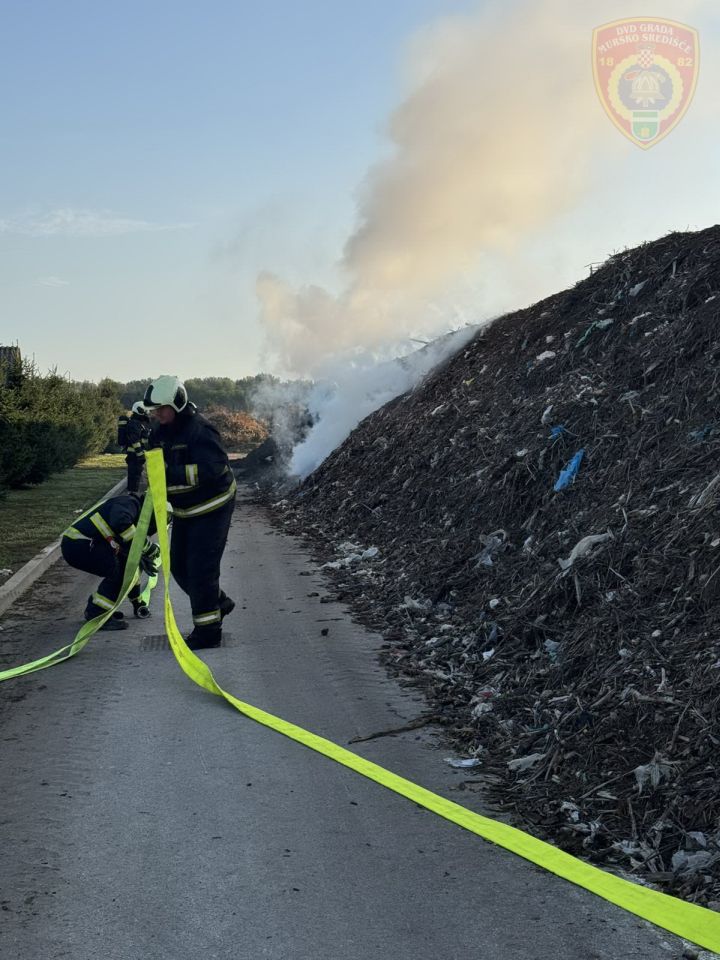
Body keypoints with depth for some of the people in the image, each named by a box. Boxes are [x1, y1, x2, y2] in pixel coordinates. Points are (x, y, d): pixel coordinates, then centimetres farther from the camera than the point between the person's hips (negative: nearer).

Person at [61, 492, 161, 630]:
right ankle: (96, 615, -8)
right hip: (77, 545, -10)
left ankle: (94, 609, 21)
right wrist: (145, 545, -23)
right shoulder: (128, 503, -6)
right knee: (119, 570, -12)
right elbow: (120, 523, -32)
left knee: (126, 566, 17)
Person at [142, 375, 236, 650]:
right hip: (185, 511, 9)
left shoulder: (199, 430, -25)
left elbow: (213, 468, -34)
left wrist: (172, 473, -39)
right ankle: (218, 602, 34)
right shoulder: (161, 430, 2)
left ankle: (208, 629, 3)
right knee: (179, 565, 14)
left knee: (201, 567, -8)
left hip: (212, 508, -9)